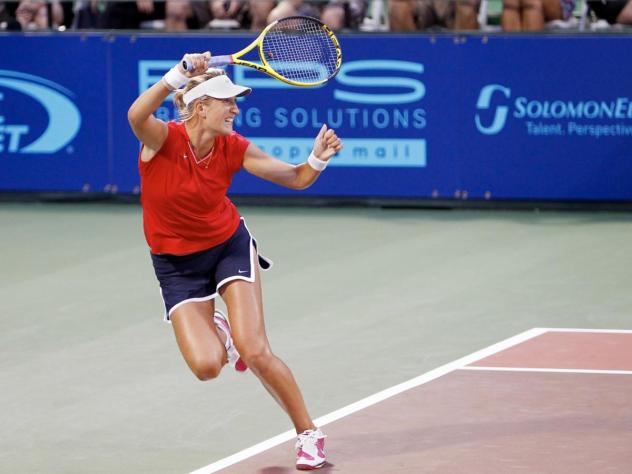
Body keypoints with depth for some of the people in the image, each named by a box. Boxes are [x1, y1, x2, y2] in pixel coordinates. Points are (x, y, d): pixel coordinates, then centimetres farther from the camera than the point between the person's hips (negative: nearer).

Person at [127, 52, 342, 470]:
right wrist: (180, 74, -56)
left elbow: (297, 178, -4)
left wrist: (318, 158, -25)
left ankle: (309, 435, 3)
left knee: (255, 352, -14)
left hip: (229, 245, 1)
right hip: (177, 263, -1)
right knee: (206, 366, -14)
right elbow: (137, 116, -47)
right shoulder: (163, 139, -22)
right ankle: (216, 333, 25)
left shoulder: (234, 149, -13)